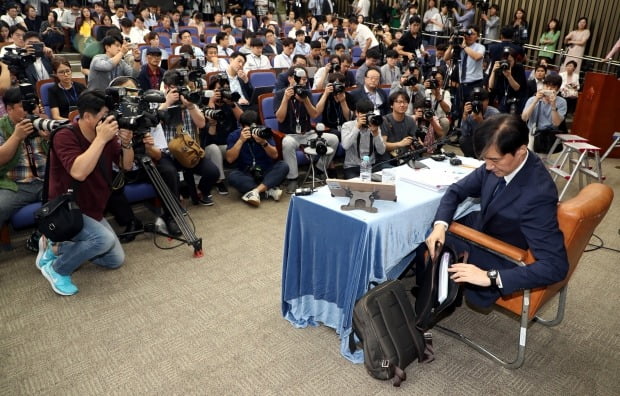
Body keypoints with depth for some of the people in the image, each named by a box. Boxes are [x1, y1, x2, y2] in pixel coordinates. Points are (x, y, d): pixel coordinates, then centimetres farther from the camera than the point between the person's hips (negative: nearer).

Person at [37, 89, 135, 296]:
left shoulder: (106, 134, -3)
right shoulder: (65, 136, -22)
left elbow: (126, 166, 2)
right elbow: (79, 172, -37)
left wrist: (126, 143, -17)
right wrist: (101, 139, -34)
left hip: (92, 210, 8)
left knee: (116, 260, 10)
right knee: (104, 239, -33)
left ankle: (57, 245, 20)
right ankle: (56, 268, -6)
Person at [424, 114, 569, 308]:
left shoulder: (538, 194, -36)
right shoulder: (500, 163, -15)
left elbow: (556, 266, -35)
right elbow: (457, 190, -3)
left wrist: (490, 277, -41)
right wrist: (440, 225, -22)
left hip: (502, 257, -6)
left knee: (427, 251, -7)